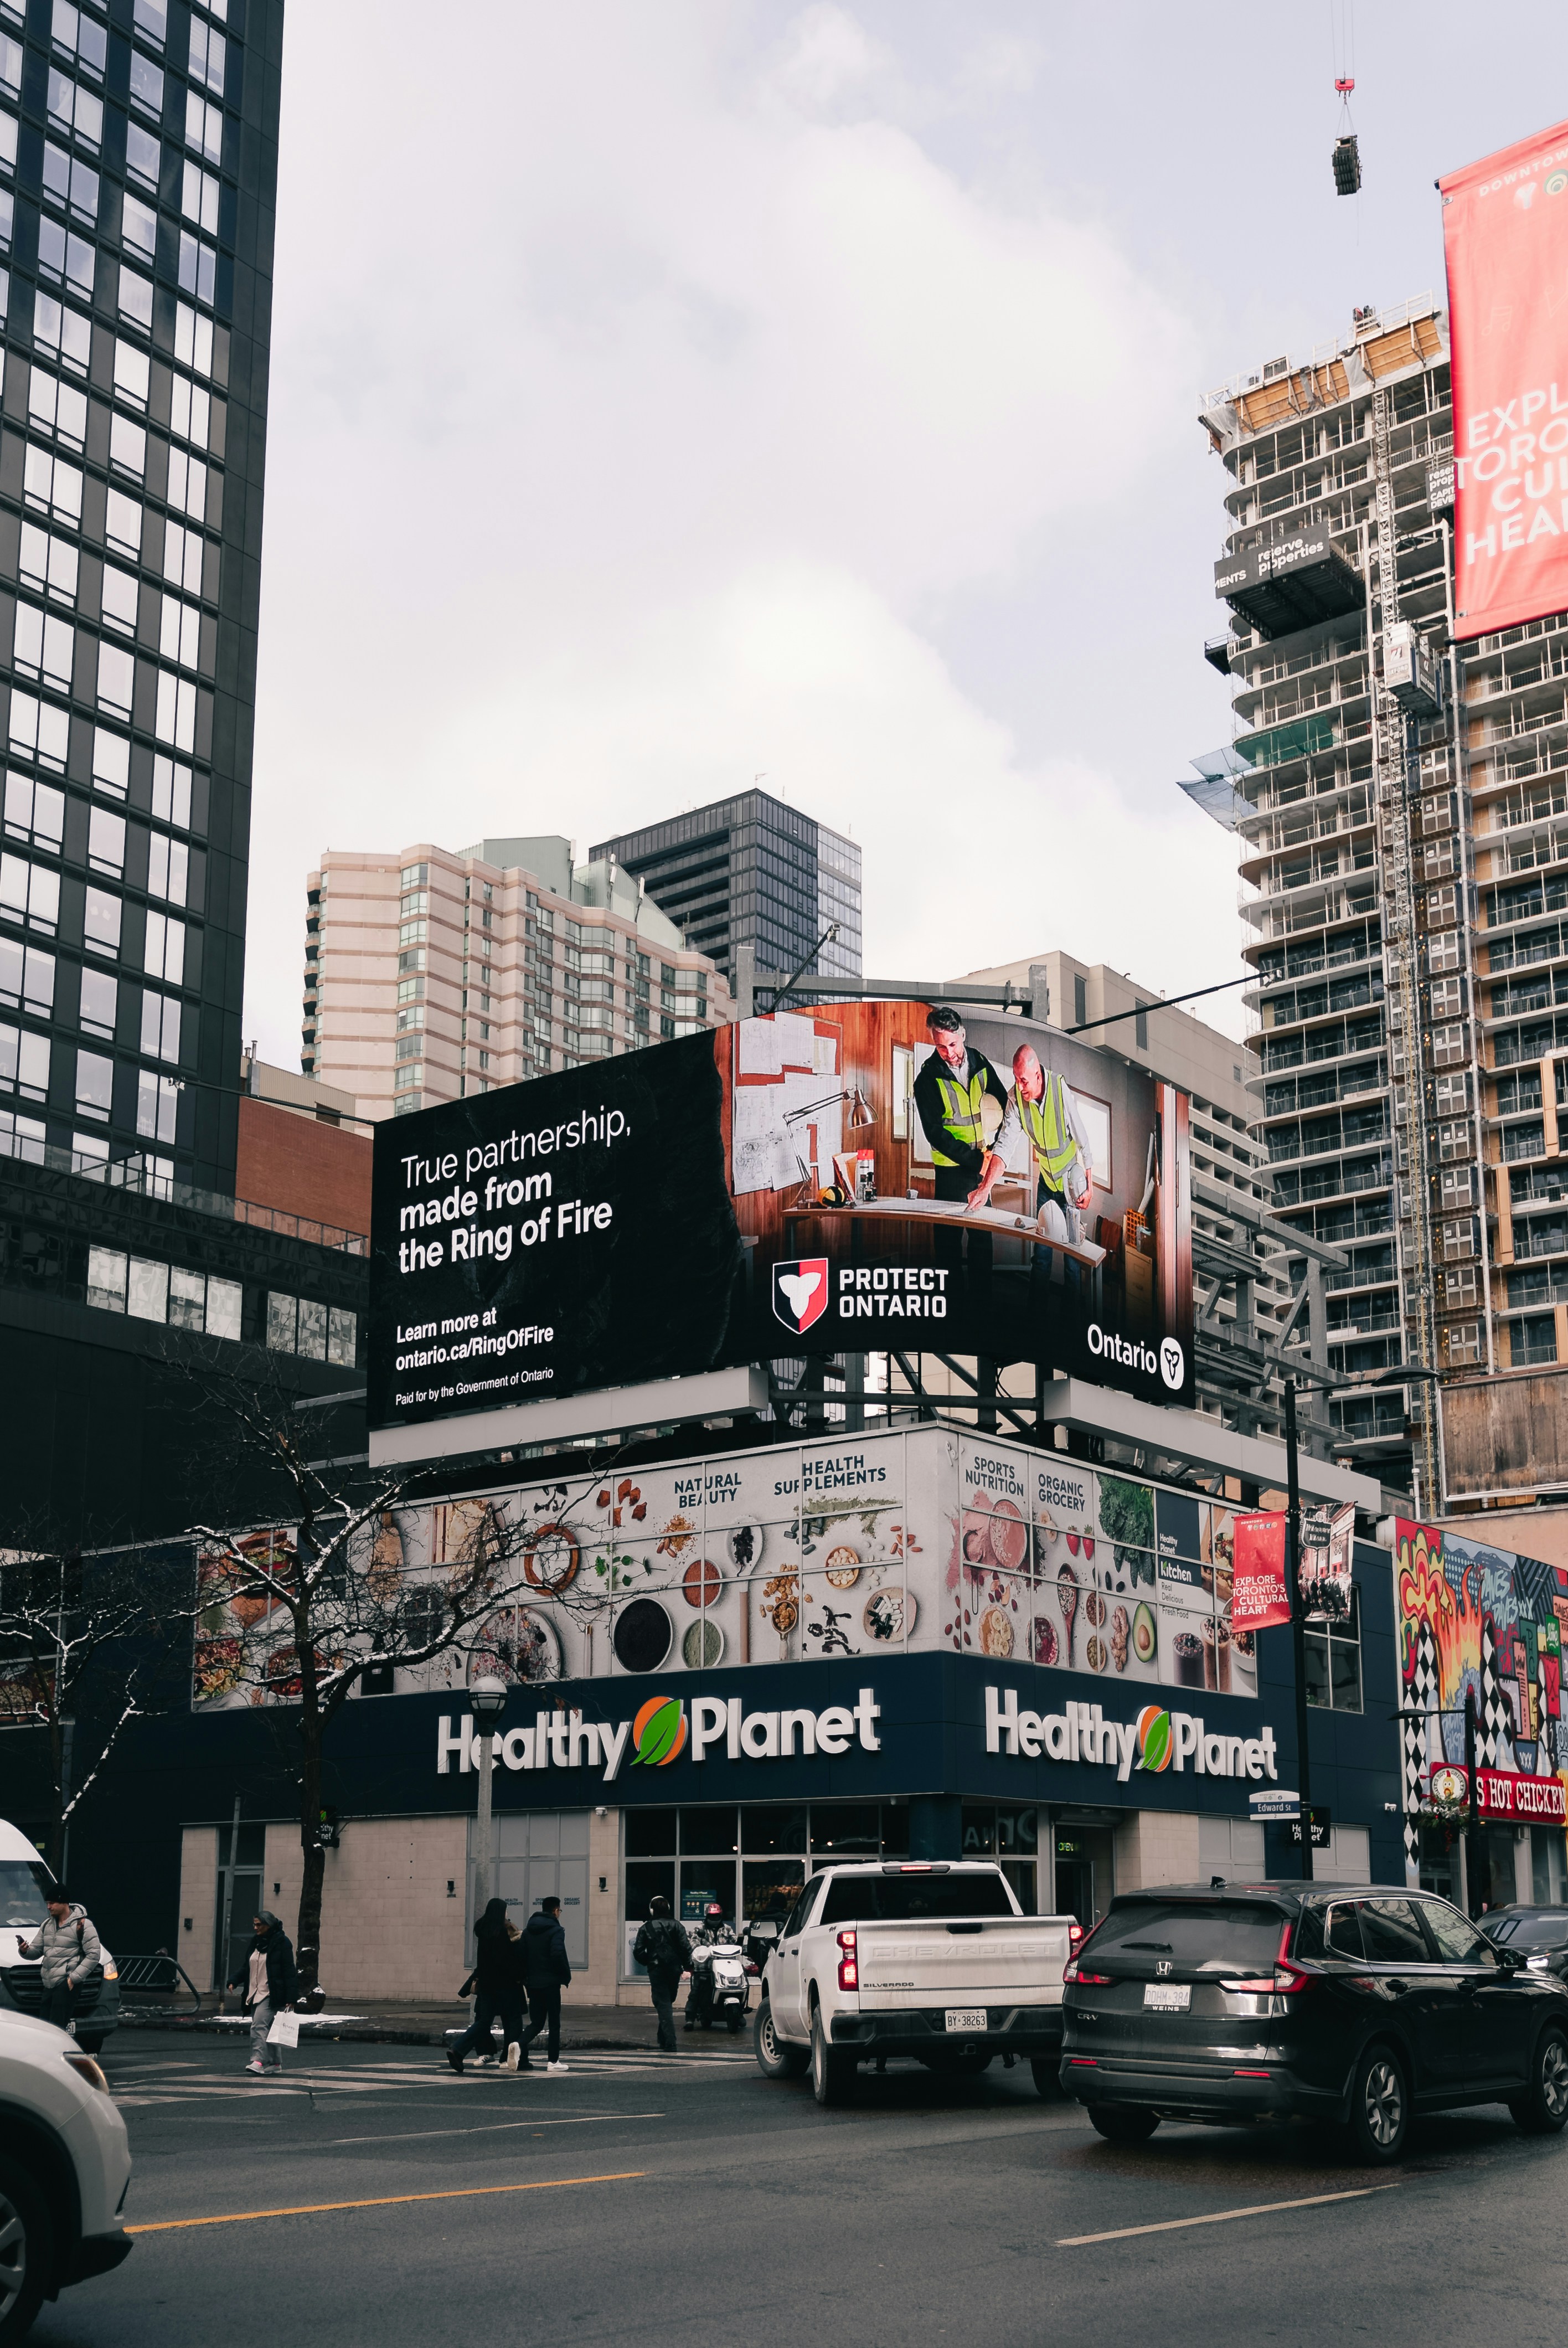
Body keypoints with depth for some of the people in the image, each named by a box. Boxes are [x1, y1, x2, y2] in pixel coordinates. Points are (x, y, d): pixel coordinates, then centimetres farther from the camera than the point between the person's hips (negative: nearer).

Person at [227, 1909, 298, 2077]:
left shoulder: (282, 1943, -7)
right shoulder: (256, 1943, 14)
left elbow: (289, 1972, -9)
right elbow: (247, 1969, 21)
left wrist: (290, 1998, -14)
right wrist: (234, 1982, 3)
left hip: (271, 1994, -8)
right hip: (255, 1994, 8)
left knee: (259, 2025, -20)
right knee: (266, 2028, 11)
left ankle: (258, 2061, -27)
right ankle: (275, 2062, 20)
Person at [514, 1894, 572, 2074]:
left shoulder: (528, 1931, 10)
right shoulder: (556, 1931, -10)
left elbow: (521, 1956, 10)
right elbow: (558, 1956, -21)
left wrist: (525, 1978, 16)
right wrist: (566, 1977, -8)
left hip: (532, 1983, 6)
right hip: (550, 1983, -6)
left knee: (536, 2022, 11)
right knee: (554, 2023, 6)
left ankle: (520, 2044, -14)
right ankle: (553, 2061, 7)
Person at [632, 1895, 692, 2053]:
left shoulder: (646, 1928, -1)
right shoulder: (677, 1926, 2)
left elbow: (638, 1951, -5)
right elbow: (686, 1948, -5)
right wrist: (686, 1967, 4)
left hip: (656, 1970, -3)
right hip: (674, 1969, 3)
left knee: (663, 2005, -4)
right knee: (668, 2003, 19)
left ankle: (670, 2044, -15)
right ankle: (664, 2039, 24)